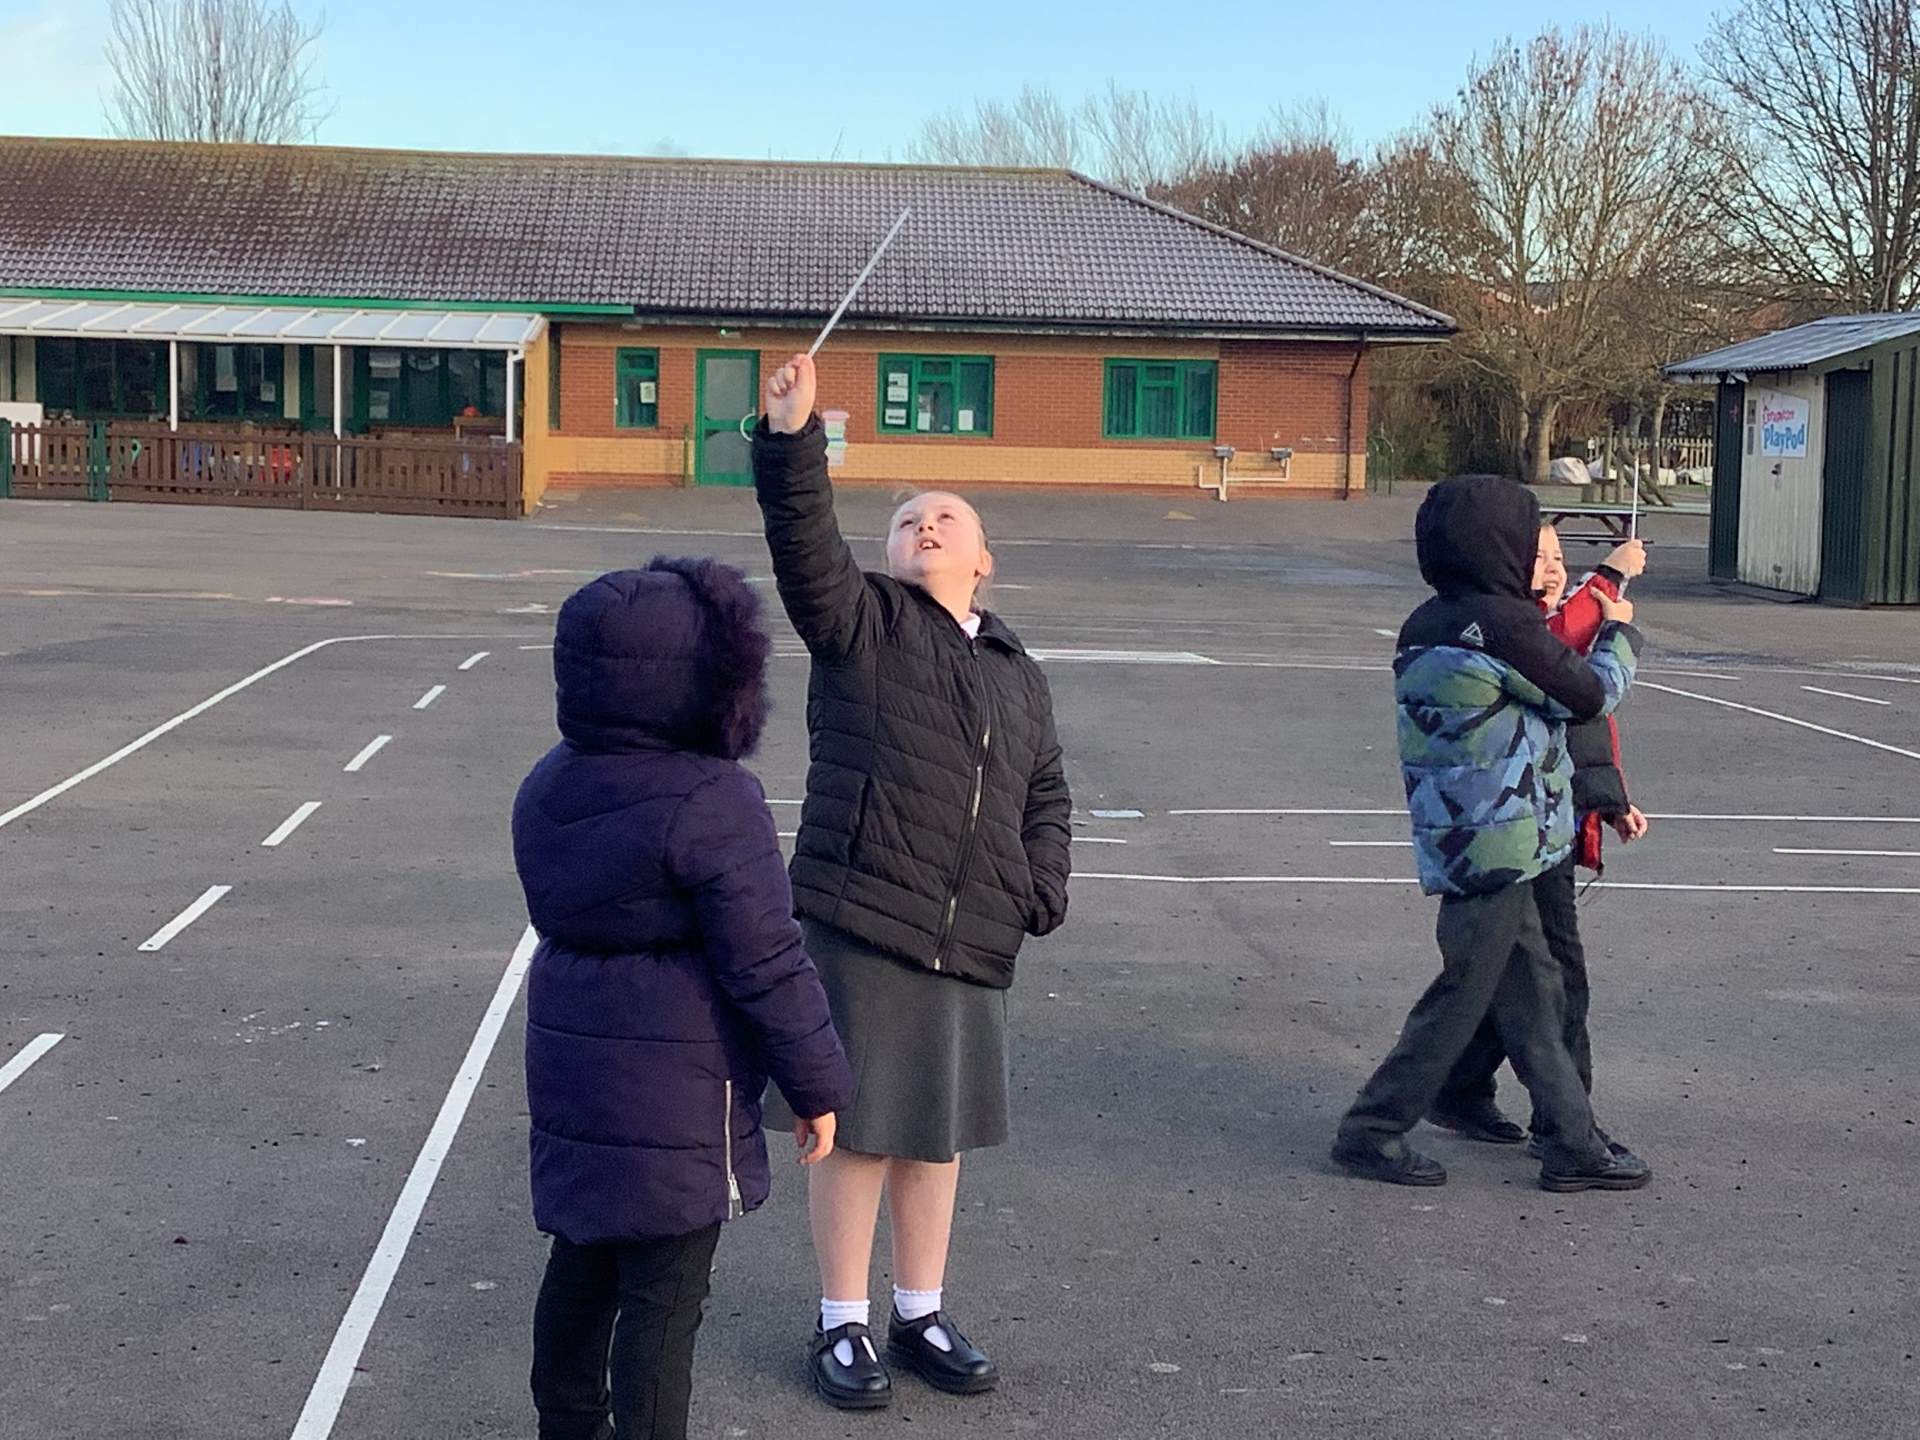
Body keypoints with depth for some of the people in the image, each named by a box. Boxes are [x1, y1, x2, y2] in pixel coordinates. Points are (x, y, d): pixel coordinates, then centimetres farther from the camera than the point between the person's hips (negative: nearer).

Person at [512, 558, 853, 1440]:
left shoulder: (548, 788, 3)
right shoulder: (709, 803, -22)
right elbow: (767, 965, -19)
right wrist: (817, 1085, -7)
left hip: (571, 1070, 8)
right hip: (676, 1088, -8)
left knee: (582, 1262, 22)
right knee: (662, 1297, 1)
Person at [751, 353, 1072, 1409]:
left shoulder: (1019, 675, 16)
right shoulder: (862, 623, 0)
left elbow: (1045, 792, 23)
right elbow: (803, 541, -17)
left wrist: (1042, 888, 8)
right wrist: (791, 438, -31)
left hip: (970, 938, 5)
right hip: (861, 923, -5)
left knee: (939, 1130, 15)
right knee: (861, 1128, 2)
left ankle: (920, 1315, 31)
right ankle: (842, 1325, 19)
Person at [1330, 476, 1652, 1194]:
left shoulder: (1427, 625, 9)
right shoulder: (1503, 623, -17)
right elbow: (1593, 694, -7)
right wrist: (1620, 632, 10)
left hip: (1455, 843, 9)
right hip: (1498, 846, -9)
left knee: (1533, 992, 14)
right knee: (1461, 996, 2)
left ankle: (1573, 1145, 21)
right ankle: (1372, 1131, 11)